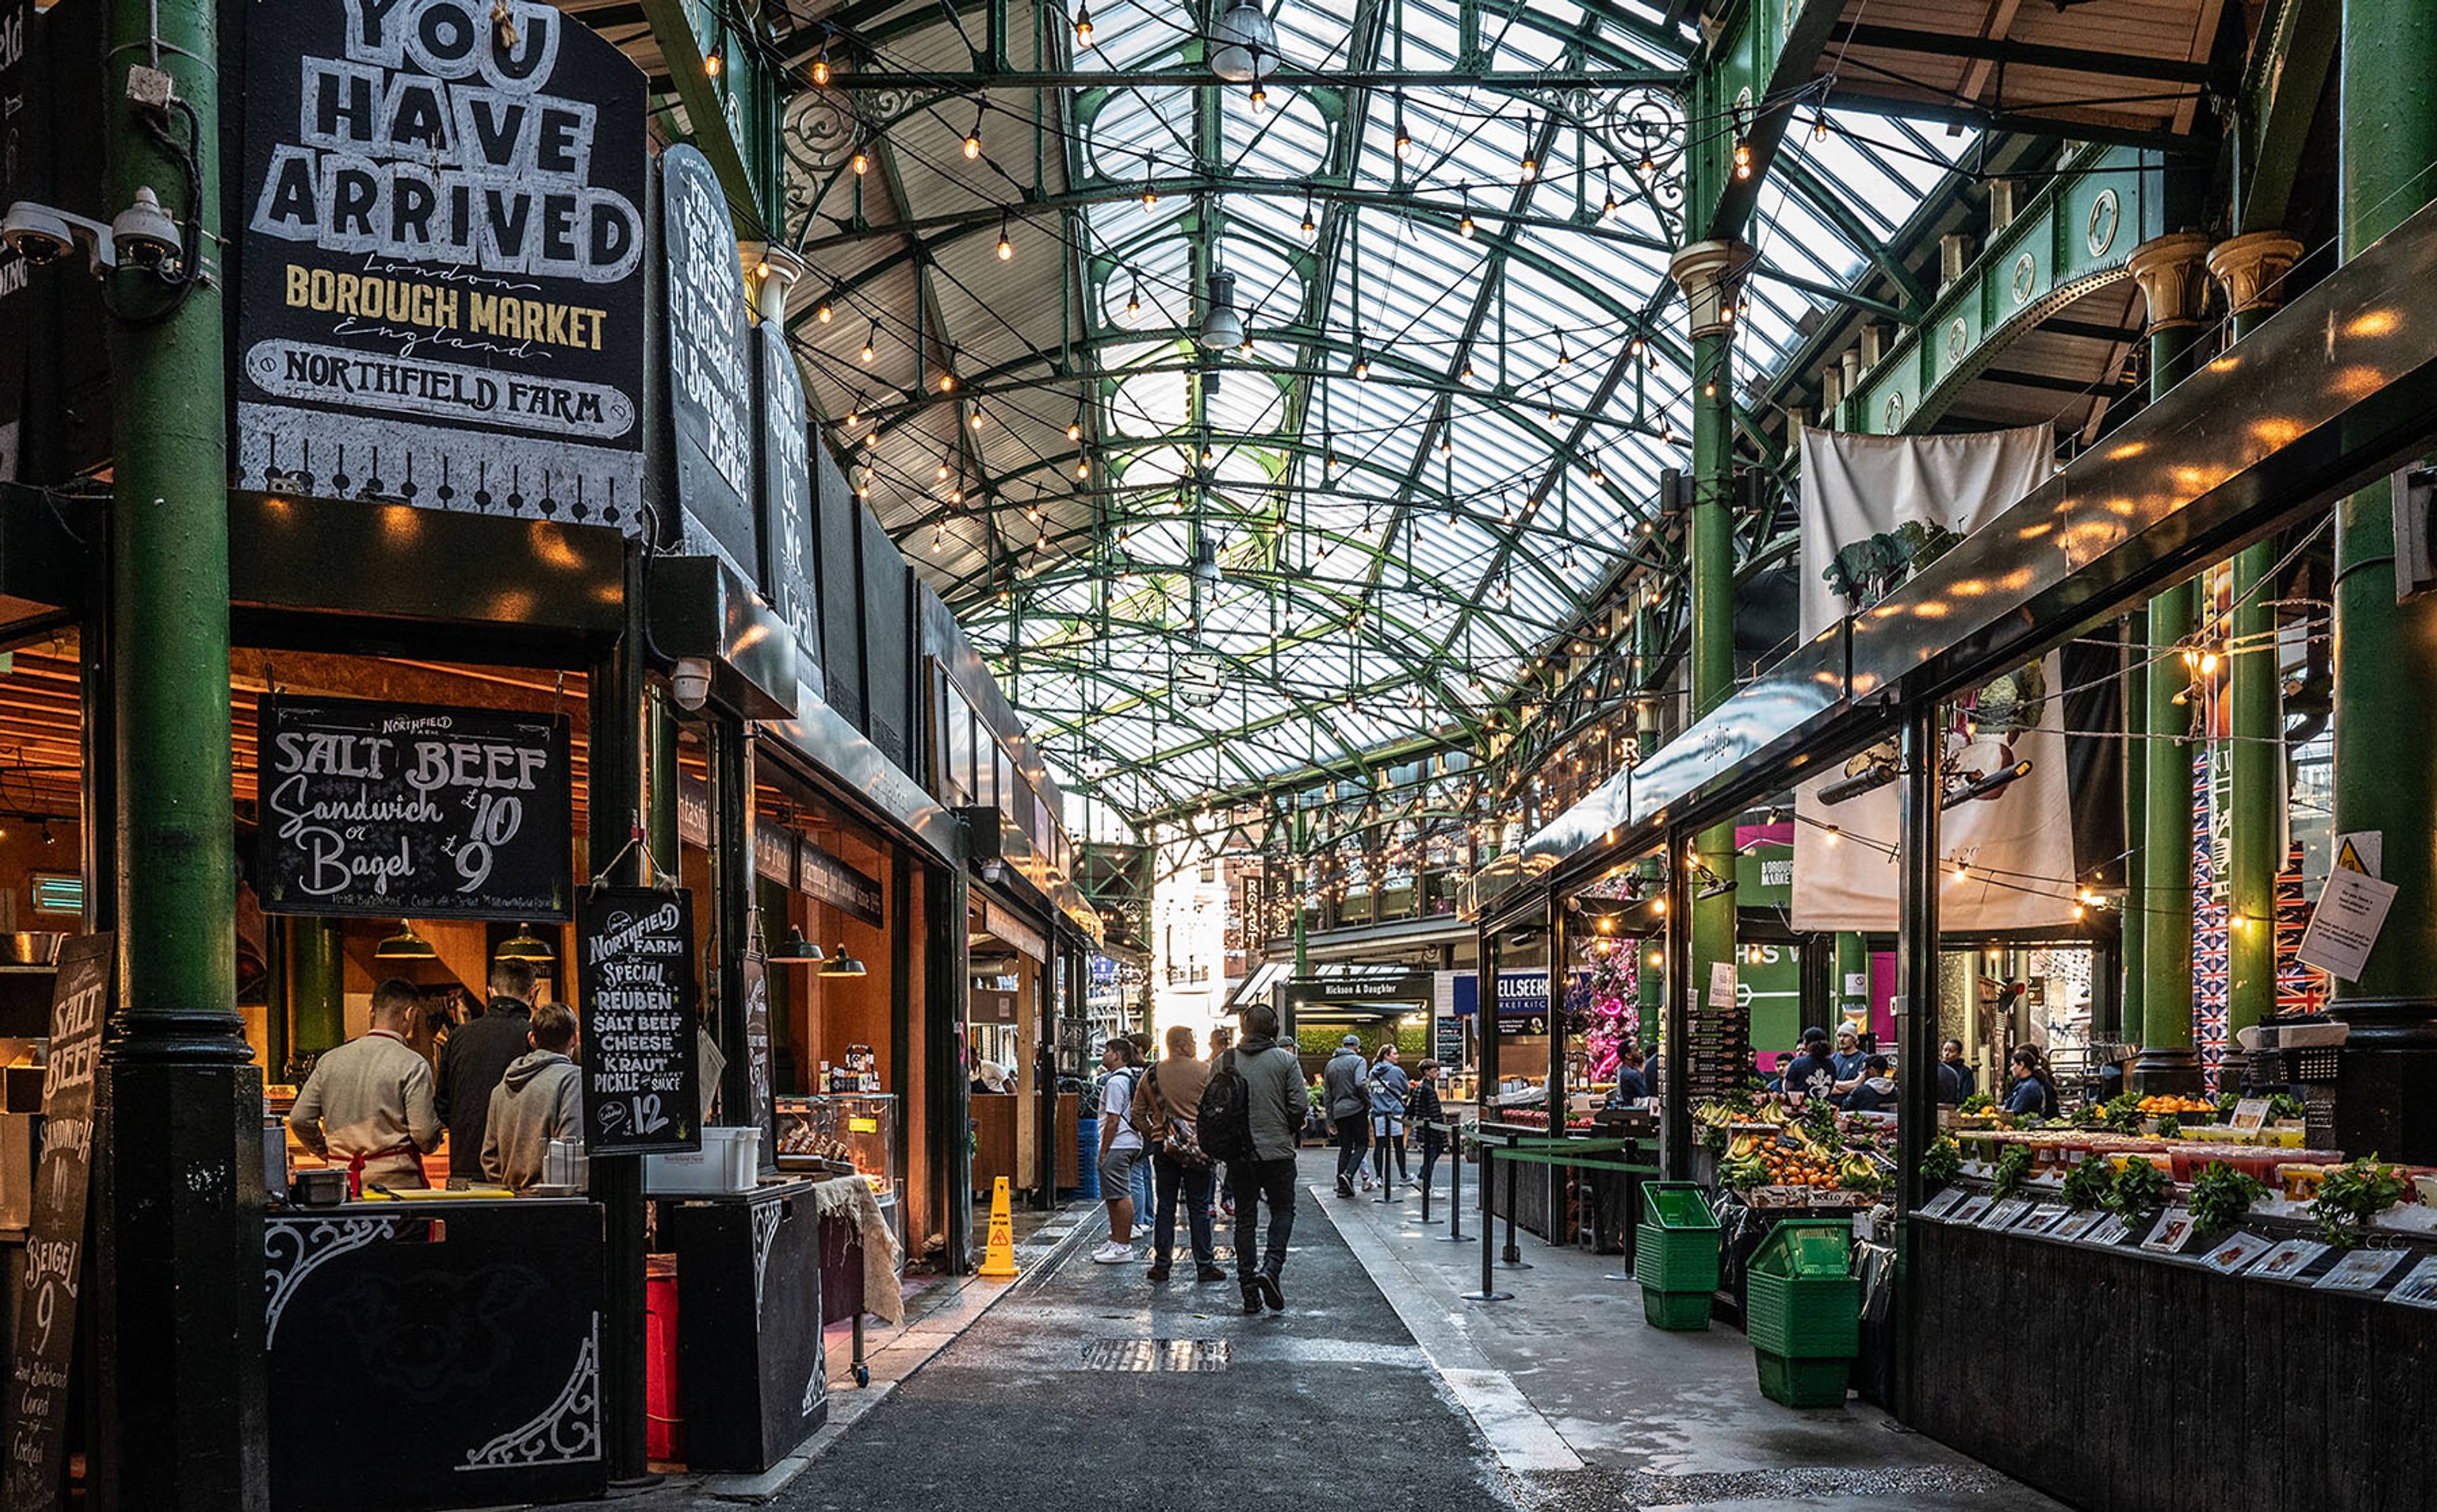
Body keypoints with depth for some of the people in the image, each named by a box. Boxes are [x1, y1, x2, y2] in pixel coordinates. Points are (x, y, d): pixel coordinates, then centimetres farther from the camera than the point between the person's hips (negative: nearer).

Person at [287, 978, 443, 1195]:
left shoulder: (330, 1061, 8)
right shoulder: (413, 1065, -7)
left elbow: (299, 1119, 9)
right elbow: (424, 1134, -10)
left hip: (343, 1183, 5)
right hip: (395, 1180, -5)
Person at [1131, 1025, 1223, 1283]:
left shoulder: (1151, 1074, 5)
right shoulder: (1204, 1072, -6)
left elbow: (1138, 1114, 8)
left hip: (1163, 1147, 3)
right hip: (1198, 1145, -3)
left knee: (1164, 1207, 9)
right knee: (1199, 1208, 3)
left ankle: (1161, 1264, 10)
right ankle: (1204, 1266, 6)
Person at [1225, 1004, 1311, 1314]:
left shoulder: (1226, 1061, 0)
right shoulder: (1285, 1059, -6)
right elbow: (1300, 1105, -10)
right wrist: (1289, 1130, 9)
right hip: (1277, 1150, -2)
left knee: (1245, 1217, 9)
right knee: (1283, 1210, 12)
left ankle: (1249, 1289, 9)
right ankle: (1271, 1267, -11)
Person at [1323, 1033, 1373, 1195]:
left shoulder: (1330, 1064, 17)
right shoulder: (1358, 1061, -3)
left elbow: (1327, 1094, 17)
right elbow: (1361, 1084, -19)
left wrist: (1330, 1119, 19)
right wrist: (1369, 1103, -6)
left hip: (1339, 1111, 6)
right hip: (1356, 1109, -6)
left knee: (1345, 1147, 9)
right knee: (1361, 1144, 2)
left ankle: (1342, 1187, 4)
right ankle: (1348, 1173, -18)